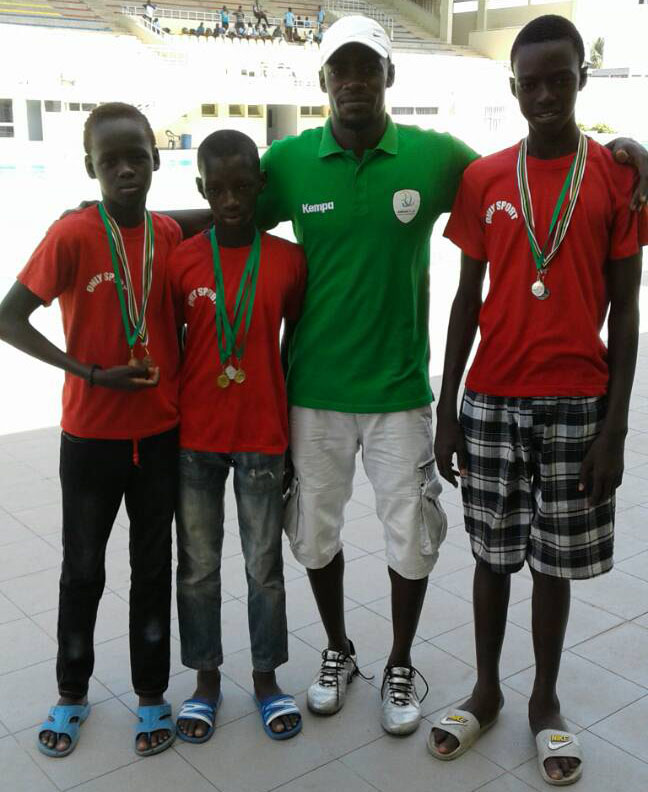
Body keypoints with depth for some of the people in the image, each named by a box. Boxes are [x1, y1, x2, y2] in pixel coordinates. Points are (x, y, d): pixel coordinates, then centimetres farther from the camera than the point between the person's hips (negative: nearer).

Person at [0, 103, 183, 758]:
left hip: (160, 431, 3)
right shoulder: (72, 235, -13)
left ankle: (151, 694, 29)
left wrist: (182, 390, 3)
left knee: (153, 566, 13)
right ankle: (71, 693, 33)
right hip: (91, 434, -3)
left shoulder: (169, 233, -1)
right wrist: (89, 372, -19)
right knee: (83, 569, 12)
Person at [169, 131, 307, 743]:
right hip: (195, 439, 1)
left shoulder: (287, 260, -3)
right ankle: (205, 678, 30)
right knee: (197, 566, 11)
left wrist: (293, 421, 9)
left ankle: (266, 677, 30)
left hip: (262, 438, 0)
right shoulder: (181, 262, -3)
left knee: (264, 566, 10)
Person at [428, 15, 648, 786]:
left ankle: (545, 701, 28)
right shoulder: (481, 179, 3)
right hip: (491, 400, 2)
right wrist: (445, 408, 2)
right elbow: (466, 298, 5)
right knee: (494, 554, 12)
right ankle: (486, 689, 29)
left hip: (577, 403, -1)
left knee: (556, 560, 10)